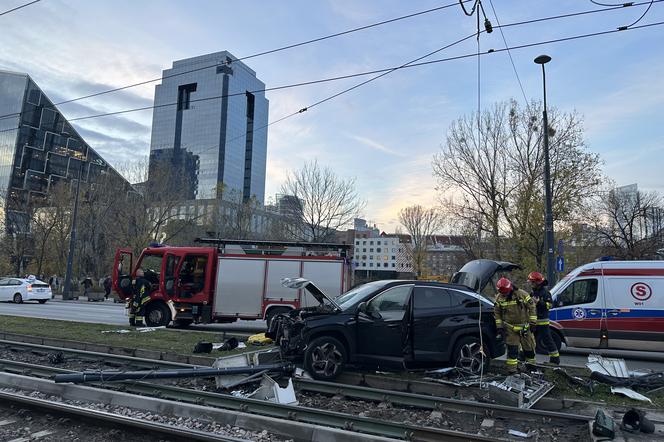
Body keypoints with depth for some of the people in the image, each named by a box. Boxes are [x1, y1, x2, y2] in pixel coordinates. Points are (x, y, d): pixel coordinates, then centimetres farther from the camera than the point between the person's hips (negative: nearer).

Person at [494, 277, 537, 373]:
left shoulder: (521, 294, -13)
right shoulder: (499, 298, -5)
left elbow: (531, 307, -5)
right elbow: (497, 313, 6)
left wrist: (532, 323, -6)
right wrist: (499, 327, 2)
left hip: (524, 327, -1)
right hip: (510, 328, 1)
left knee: (529, 347, 10)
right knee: (512, 349, -2)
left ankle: (531, 364, 29)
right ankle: (512, 368, 4)